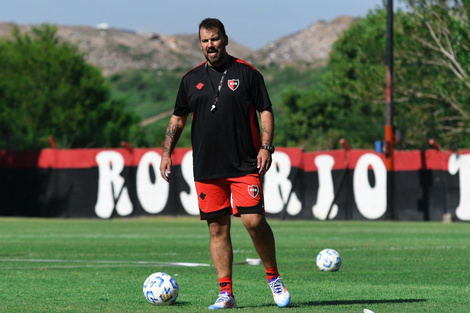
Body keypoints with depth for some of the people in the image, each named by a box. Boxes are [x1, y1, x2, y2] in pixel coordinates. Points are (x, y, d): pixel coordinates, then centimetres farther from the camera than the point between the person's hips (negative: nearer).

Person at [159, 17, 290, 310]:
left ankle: (274, 277, 8)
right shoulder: (191, 79, 10)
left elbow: (266, 111, 2)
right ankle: (226, 293, 5)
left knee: (254, 220, -12)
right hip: (207, 169, 3)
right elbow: (178, 119, 18)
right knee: (218, 228, 2)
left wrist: (266, 146, -9)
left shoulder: (247, 73, 2)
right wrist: (167, 152, 9)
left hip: (245, 165, -3)